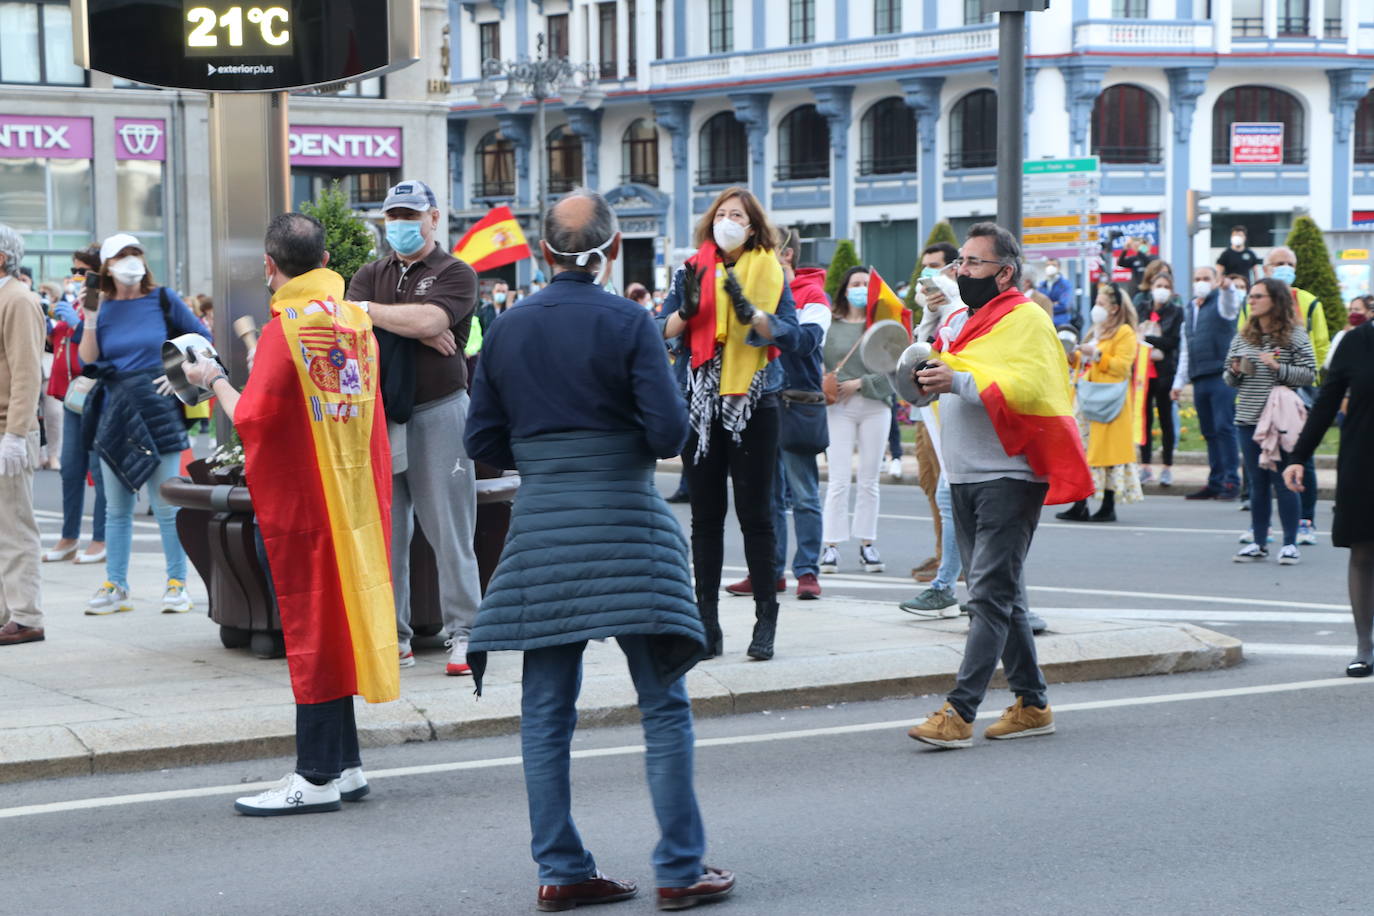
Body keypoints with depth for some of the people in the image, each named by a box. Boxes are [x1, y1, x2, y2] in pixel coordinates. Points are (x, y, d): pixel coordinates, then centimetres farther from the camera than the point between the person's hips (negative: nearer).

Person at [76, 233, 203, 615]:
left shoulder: (163, 300, 2)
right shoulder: (102, 308, 7)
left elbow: (201, 339, 8)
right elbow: (88, 362, 0)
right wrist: (89, 320, -9)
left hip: (157, 410, -3)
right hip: (114, 413, 3)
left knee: (166, 504, -2)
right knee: (116, 507, 7)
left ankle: (177, 584, 5)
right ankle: (115, 587, 12)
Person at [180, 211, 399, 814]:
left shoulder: (286, 329, -17)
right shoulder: (356, 320, 6)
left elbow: (252, 418, -19)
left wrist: (213, 380, -2)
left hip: (298, 498, -7)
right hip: (354, 491, 7)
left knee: (309, 628, -2)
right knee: (338, 624, 13)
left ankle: (318, 777, 1)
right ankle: (345, 765, 18)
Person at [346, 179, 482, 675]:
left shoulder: (455, 274, 1)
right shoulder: (371, 276, 15)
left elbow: (428, 319, -17)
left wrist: (370, 310, -6)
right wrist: (419, 332, -13)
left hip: (438, 411, -4)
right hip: (379, 414, 4)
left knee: (449, 528, -4)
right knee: (384, 529, 4)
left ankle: (462, 633, 0)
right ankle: (392, 636, 10)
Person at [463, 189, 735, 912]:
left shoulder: (507, 331, 5)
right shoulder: (628, 323, -7)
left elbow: (482, 439, 6)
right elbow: (670, 431, -11)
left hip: (539, 527, 4)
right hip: (624, 526, -4)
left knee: (546, 709, 9)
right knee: (663, 703, 3)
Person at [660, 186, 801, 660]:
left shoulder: (770, 274, 3)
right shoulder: (691, 272, 8)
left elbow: (791, 336, -7)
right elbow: (662, 333, 2)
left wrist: (749, 311, -22)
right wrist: (687, 308, -16)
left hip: (753, 405, -2)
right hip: (700, 404, 2)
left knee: (755, 515, -1)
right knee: (705, 516, 5)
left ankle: (766, 622, 4)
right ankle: (707, 622, 10)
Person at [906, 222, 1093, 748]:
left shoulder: (1026, 320, -8)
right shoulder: (958, 323, 19)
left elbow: (1029, 387, -22)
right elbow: (939, 383, 24)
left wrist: (959, 381, -25)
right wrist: (924, 380, 2)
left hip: (1008, 478, -9)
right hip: (964, 479, 9)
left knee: (990, 595, -12)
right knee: (1002, 596, 12)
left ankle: (959, 713, -18)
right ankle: (1032, 704, 20)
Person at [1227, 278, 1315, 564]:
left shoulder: (1295, 336, -3)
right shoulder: (1242, 338, 11)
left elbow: (1309, 374, -7)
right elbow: (1230, 379, 18)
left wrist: (1278, 368, -17)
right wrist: (1235, 372, -4)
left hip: (1281, 420, -5)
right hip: (1248, 420, 5)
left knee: (1284, 482, -1)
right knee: (1257, 484, 9)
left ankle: (1290, 543, 6)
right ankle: (1259, 543, 16)